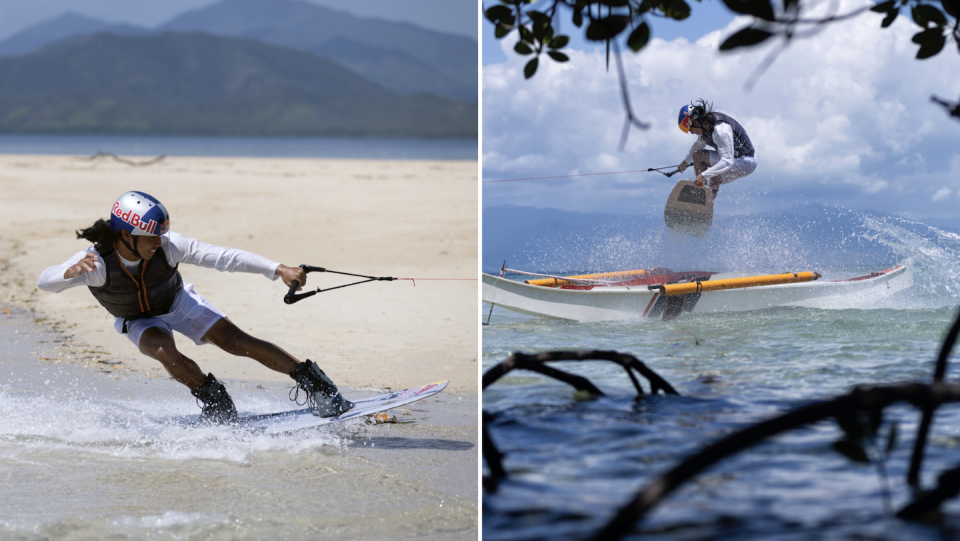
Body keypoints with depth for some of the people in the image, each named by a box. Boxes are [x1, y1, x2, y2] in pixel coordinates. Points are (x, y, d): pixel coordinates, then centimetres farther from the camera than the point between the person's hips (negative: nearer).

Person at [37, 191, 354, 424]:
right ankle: (216, 401, -9)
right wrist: (71, 271, -72)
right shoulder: (97, 262, -37)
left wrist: (278, 270, -40)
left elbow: (223, 256, -33)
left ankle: (313, 382, -6)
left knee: (237, 341, -14)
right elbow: (45, 281, -47)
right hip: (139, 321, -1)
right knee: (166, 353, -33)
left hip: (178, 303, 1)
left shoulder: (166, 246, -33)